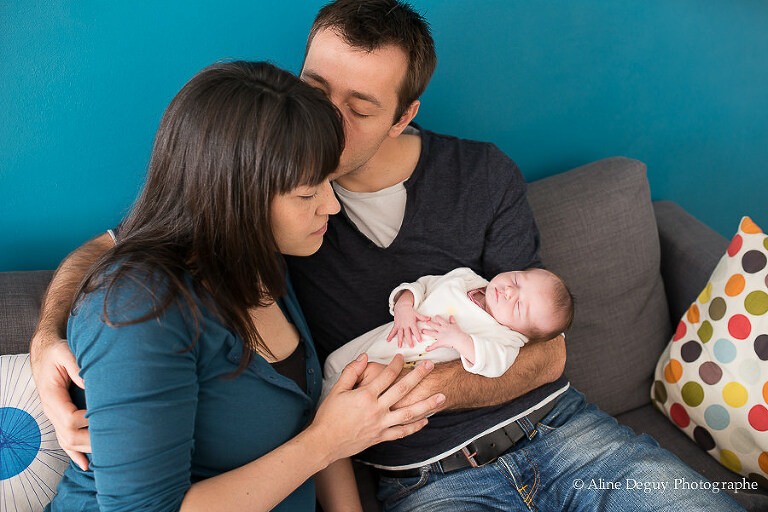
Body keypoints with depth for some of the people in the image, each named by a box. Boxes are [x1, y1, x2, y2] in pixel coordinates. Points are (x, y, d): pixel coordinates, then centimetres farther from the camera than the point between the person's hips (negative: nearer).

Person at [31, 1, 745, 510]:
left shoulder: (484, 177, -3)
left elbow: (547, 352, -2)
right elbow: (108, 250, 2)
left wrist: (435, 386, -22)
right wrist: (47, 340, -20)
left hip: (551, 423, 3)